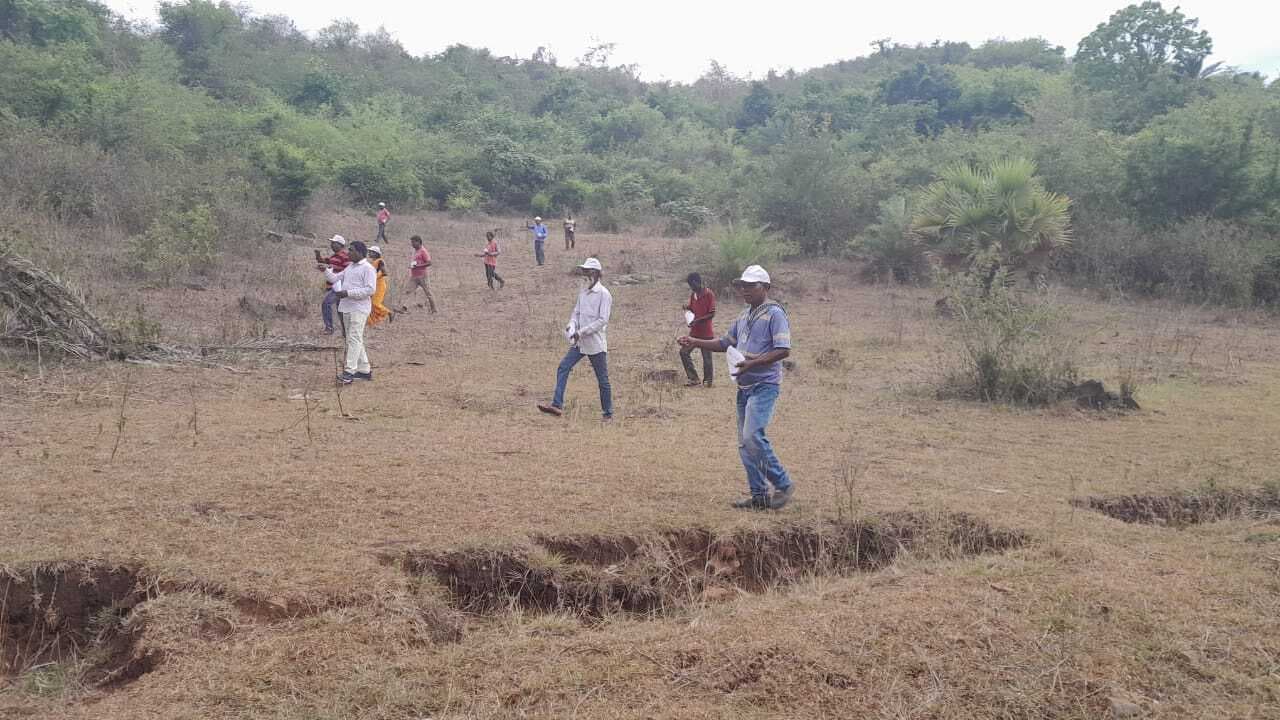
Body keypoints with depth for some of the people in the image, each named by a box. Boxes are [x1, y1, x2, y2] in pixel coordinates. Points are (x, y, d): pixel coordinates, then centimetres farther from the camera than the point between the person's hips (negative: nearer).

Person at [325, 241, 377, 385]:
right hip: (346, 308, 9)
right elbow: (336, 278, 23)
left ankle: (349, 372, -17)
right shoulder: (350, 267, 18)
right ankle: (364, 370, 20)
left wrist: (348, 293, -21)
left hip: (359, 309, -9)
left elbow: (370, 289, -19)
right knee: (354, 340, 13)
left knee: (354, 340, -13)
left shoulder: (368, 269, -10)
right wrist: (325, 270, 5)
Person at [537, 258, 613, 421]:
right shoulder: (583, 292, 9)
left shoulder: (603, 294, -13)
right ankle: (557, 405, -4)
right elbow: (576, 312, 14)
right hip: (580, 342, 7)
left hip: (596, 343, -7)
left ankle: (608, 414, 16)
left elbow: (602, 320, -18)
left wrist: (582, 332, -20)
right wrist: (571, 327, -6)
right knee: (563, 368, -3)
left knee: (602, 380, 3)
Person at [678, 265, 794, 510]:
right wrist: (696, 342, 14)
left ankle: (783, 485, -5)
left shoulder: (774, 314, -9)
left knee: (752, 436, -19)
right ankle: (759, 495, 15)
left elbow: (783, 350, -17)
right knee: (744, 444, 8)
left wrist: (753, 363, -24)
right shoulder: (744, 316, 17)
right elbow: (725, 343, 26)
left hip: (764, 384, -9)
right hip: (744, 386, 9)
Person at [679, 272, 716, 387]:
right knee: (684, 352, -1)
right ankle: (693, 379, 5)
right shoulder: (692, 294, 9)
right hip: (694, 332, 7)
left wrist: (698, 320, -23)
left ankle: (707, 381, 13)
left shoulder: (709, 294, -12)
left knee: (707, 358, 0)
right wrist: (687, 307, -4)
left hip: (706, 333, -7)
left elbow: (712, 314, -14)